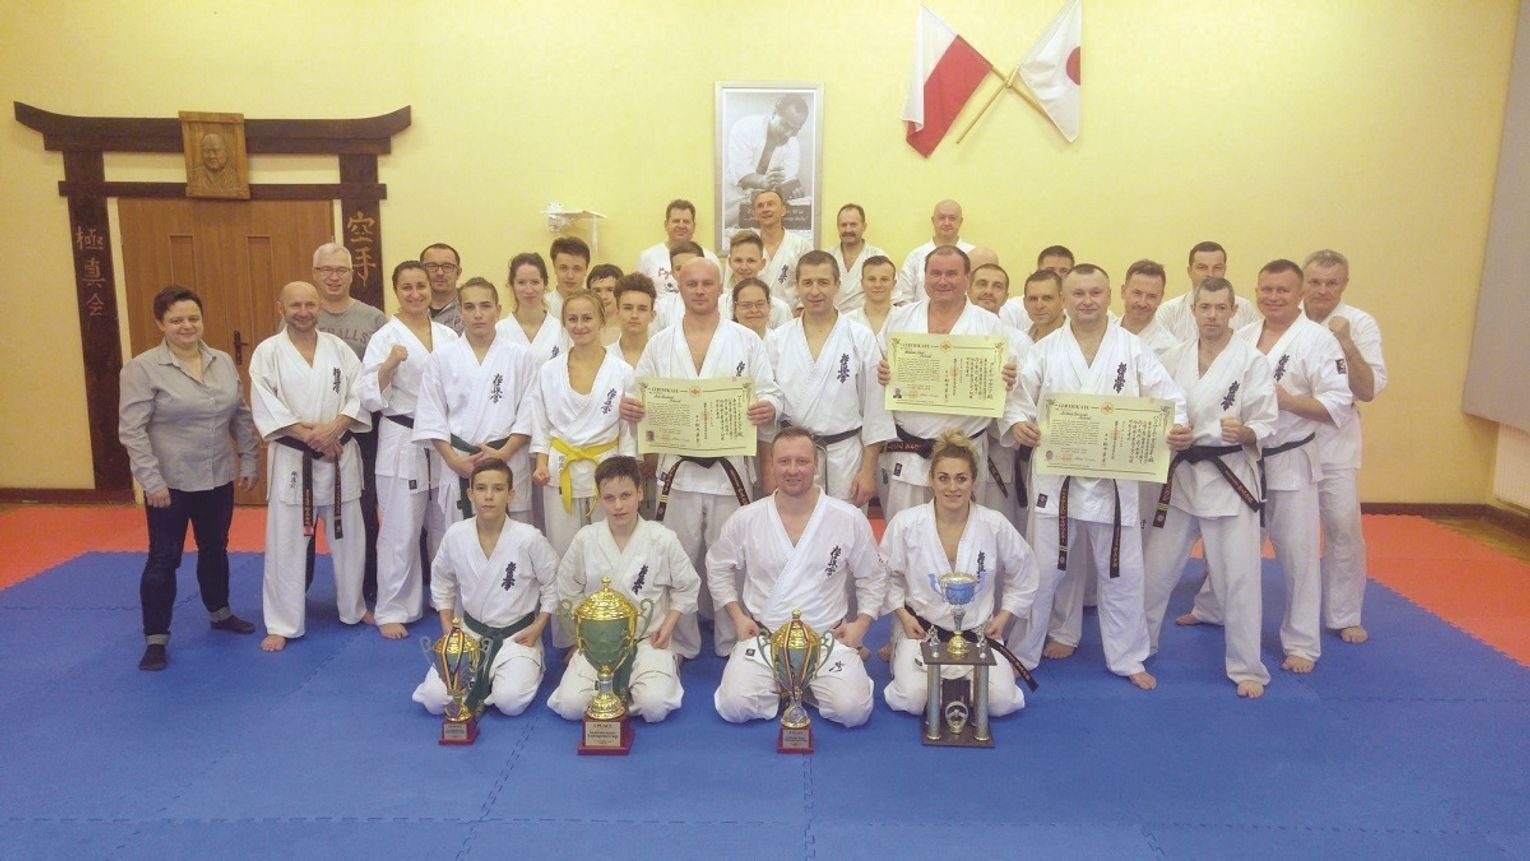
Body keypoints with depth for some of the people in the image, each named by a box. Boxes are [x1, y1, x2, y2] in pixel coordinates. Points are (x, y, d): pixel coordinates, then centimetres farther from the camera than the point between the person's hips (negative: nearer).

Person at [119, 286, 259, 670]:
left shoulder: (223, 362, 3)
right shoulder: (142, 368, -12)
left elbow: (242, 416, 10)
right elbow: (132, 430, -14)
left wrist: (249, 462, 7)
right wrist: (151, 480, -18)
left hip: (218, 478, 5)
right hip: (170, 482, -5)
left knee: (215, 548, 19)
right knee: (164, 558, 3)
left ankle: (219, 613, 39)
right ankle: (156, 638, 14)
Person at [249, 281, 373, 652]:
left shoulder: (338, 348, 4)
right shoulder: (268, 352, -3)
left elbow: (360, 395, -2)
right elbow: (265, 409, -11)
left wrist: (333, 428, -16)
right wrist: (309, 434, -19)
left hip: (340, 455, 3)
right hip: (292, 459, -2)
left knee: (348, 536, 12)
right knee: (286, 542, 2)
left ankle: (353, 608, 31)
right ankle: (282, 624, 14)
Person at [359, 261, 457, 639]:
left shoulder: (448, 336, 7)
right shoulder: (385, 338, -5)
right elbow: (370, 399, -10)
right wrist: (389, 365, -25)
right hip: (402, 442, -4)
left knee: (445, 527, 13)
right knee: (400, 532, 0)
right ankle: (392, 610, 13)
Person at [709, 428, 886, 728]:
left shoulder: (850, 519, -5)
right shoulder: (745, 519, -4)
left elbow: (872, 577, 9)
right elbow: (718, 568, 13)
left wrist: (861, 623, -2)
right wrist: (737, 616, 4)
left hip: (828, 637, 0)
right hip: (763, 636, 1)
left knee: (853, 711, -21)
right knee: (733, 707, -20)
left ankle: (810, 683, 13)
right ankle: (781, 684, 14)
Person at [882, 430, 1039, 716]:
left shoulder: (995, 525, -8)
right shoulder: (905, 523, -11)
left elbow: (1024, 576, 9)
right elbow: (887, 575, 4)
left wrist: (1003, 618, 4)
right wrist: (902, 613, -6)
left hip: (978, 633, 2)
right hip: (921, 629, -1)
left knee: (1001, 701, -17)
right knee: (912, 700, -24)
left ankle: (964, 679, 17)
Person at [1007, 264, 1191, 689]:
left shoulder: (1134, 350, 0)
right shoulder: (1044, 351, 0)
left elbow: (1168, 400, -2)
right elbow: (1018, 400, 0)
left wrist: (1179, 430, -22)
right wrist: (1018, 424, -21)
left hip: (1114, 479, 1)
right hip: (1056, 478, 0)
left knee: (1121, 574, 13)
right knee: (1040, 572, 7)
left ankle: (1127, 658, 31)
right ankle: (1019, 654, 23)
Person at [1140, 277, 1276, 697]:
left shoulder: (1251, 360, -6)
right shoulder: (1175, 358, 5)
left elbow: (1266, 424, -9)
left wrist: (1244, 432, -28)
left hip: (1229, 477, -4)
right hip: (1180, 474, 4)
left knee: (1238, 577, 1)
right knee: (1155, 568, 13)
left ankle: (1247, 667, 17)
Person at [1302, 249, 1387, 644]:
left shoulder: (1360, 324, -6)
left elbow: (1369, 391, -13)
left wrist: (1347, 345, -24)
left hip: (1335, 441, -1)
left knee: (1344, 530, 0)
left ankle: (1344, 615, 18)